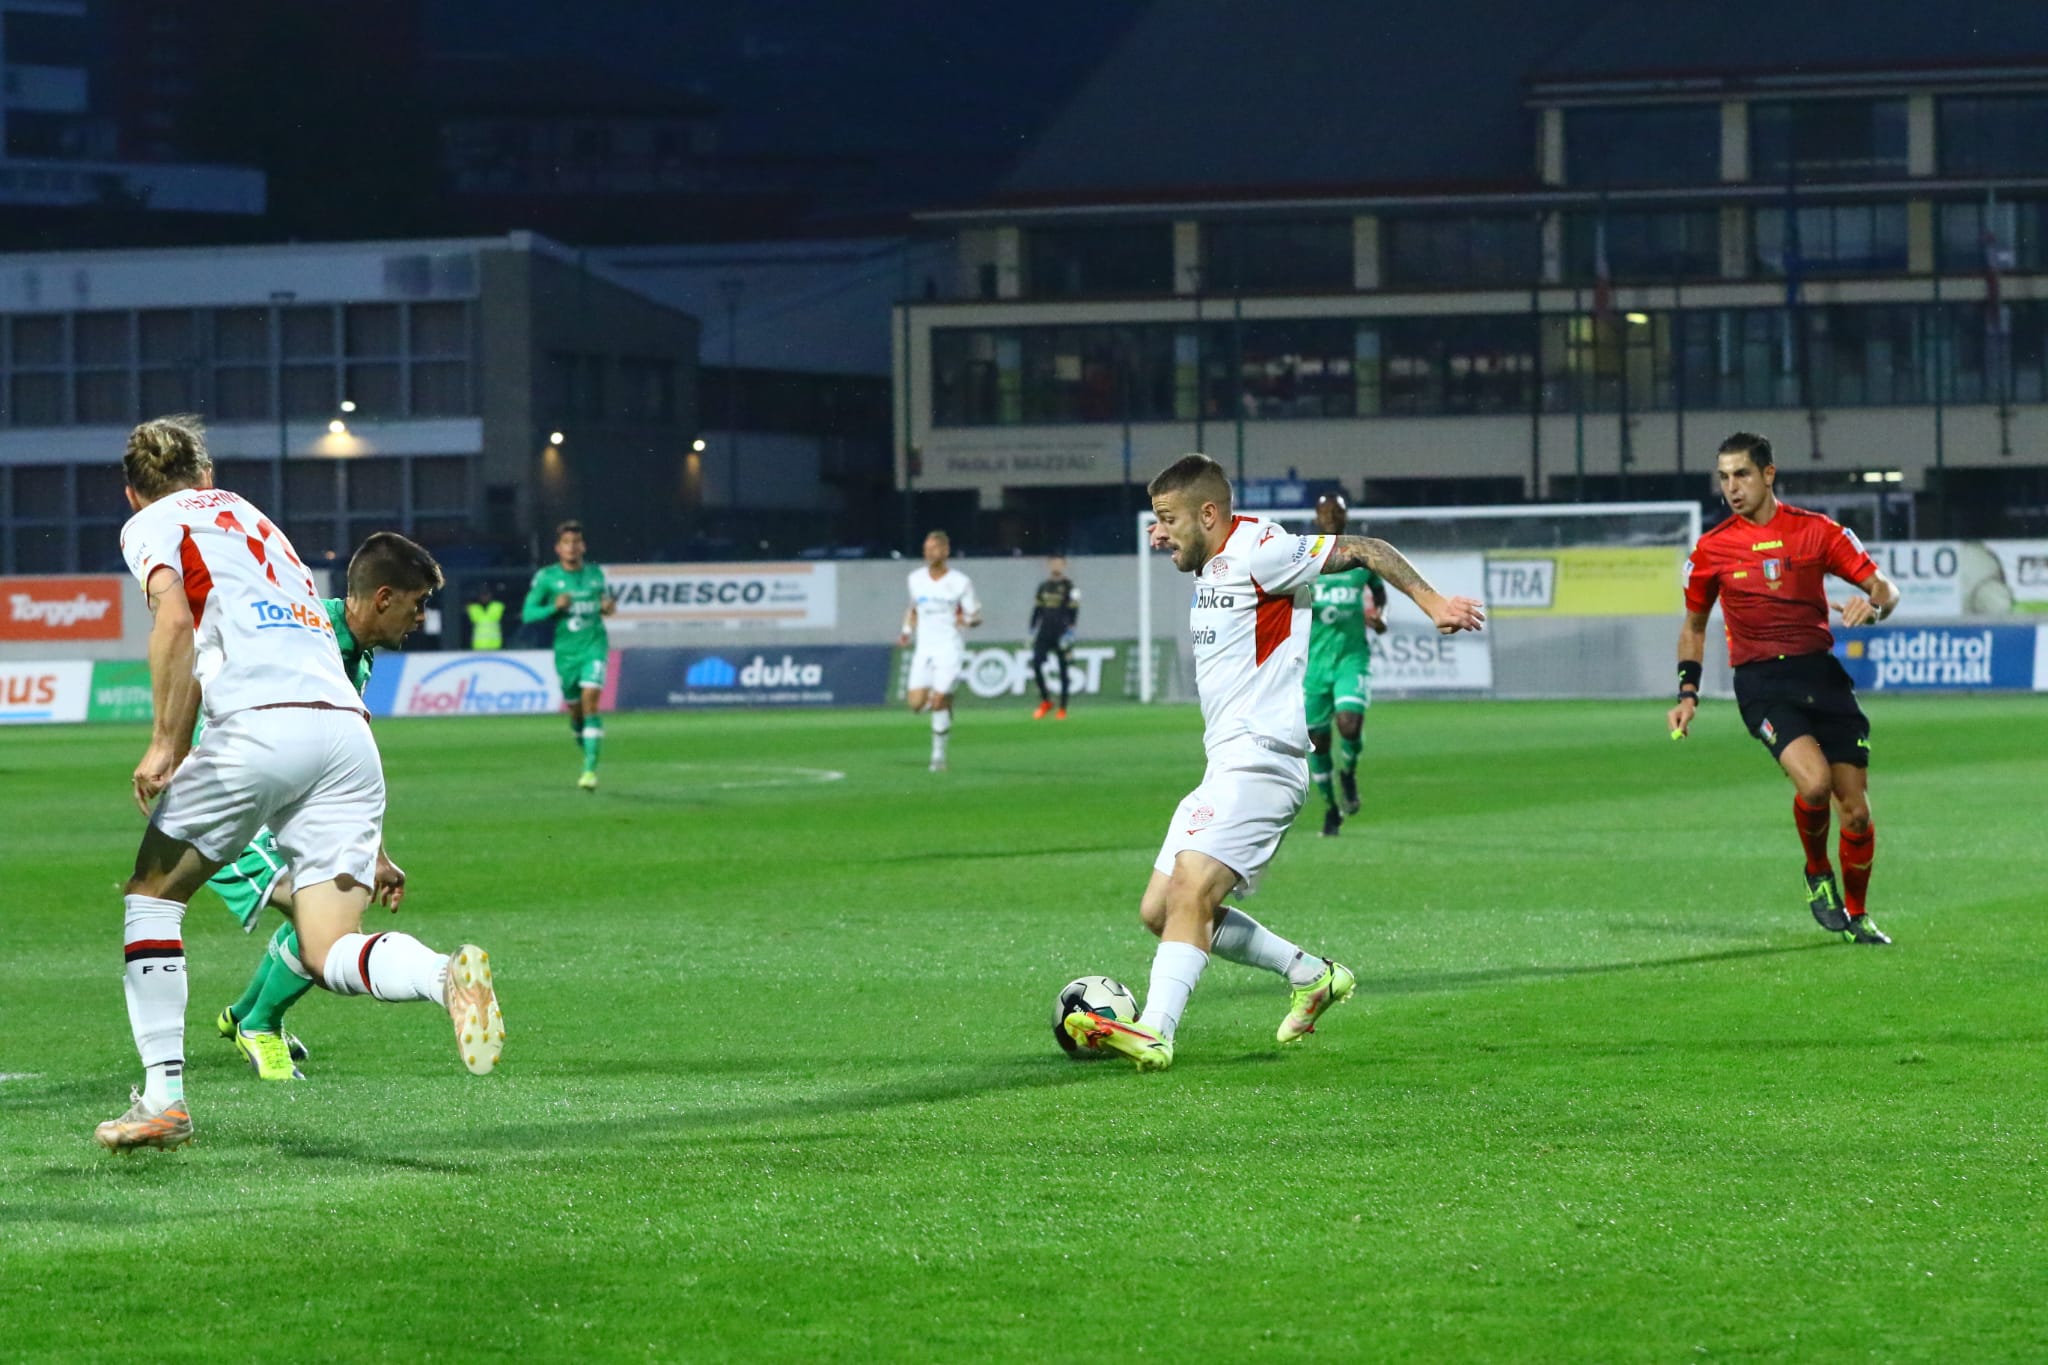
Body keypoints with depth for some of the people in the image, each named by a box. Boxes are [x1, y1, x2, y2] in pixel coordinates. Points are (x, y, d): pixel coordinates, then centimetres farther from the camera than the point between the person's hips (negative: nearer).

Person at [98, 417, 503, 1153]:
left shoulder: (152, 525, 14)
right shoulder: (254, 519, 34)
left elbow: (174, 623, -8)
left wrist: (164, 745, -4)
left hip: (263, 726, -6)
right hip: (349, 729, 6)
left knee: (152, 895, 16)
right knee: (328, 953, 2)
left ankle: (163, 1097, 9)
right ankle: (445, 974, -29)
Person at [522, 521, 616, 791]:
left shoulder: (596, 574, 5)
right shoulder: (546, 577, -3)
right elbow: (527, 614, -4)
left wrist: (608, 608, -2)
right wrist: (554, 608, -20)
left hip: (594, 645, -1)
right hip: (565, 650, 1)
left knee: (590, 701, -17)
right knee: (575, 710, 9)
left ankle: (590, 769, -20)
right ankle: (585, 747, 40)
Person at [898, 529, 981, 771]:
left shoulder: (960, 582, -4)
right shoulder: (916, 579, 8)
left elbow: (975, 617, 1)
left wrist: (968, 620, -23)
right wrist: (907, 631, 7)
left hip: (949, 648, -3)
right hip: (924, 649, 3)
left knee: (940, 703, -11)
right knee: (916, 705, -9)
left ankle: (939, 754, 4)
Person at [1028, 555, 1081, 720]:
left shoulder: (1069, 587, -3)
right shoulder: (1043, 587, 12)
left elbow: (1074, 612, -7)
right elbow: (1036, 610, 17)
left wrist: (1070, 631, -15)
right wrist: (1032, 631, 13)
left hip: (1061, 633, -5)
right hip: (1044, 632, 5)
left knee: (1063, 670, 1)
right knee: (1036, 664, -8)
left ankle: (1063, 708, 6)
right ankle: (1045, 702, 8)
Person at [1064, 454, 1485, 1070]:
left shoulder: (1256, 551, -10)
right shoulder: (1213, 565, 17)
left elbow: (1364, 551, -11)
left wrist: (1432, 601, -16)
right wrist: (1173, 544, 26)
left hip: (1260, 758, -10)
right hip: (1226, 767, 10)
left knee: (1191, 888, -25)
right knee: (1159, 910, 8)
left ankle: (1154, 1032, -35)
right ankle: (1311, 977, 17)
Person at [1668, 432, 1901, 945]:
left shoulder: (1817, 531, 3)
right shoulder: (1712, 548, 5)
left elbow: (1883, 587, 5)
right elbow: (1693, 625, 17)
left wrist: (1872, 605, -19)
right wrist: (1687, 694, 7)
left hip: (1821, 672, 2)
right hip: (1762, 682, -2)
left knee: (1855, 809, -1)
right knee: (1814, 781, -26)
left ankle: (1857, 914, 22)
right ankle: (1817, 873, 3)